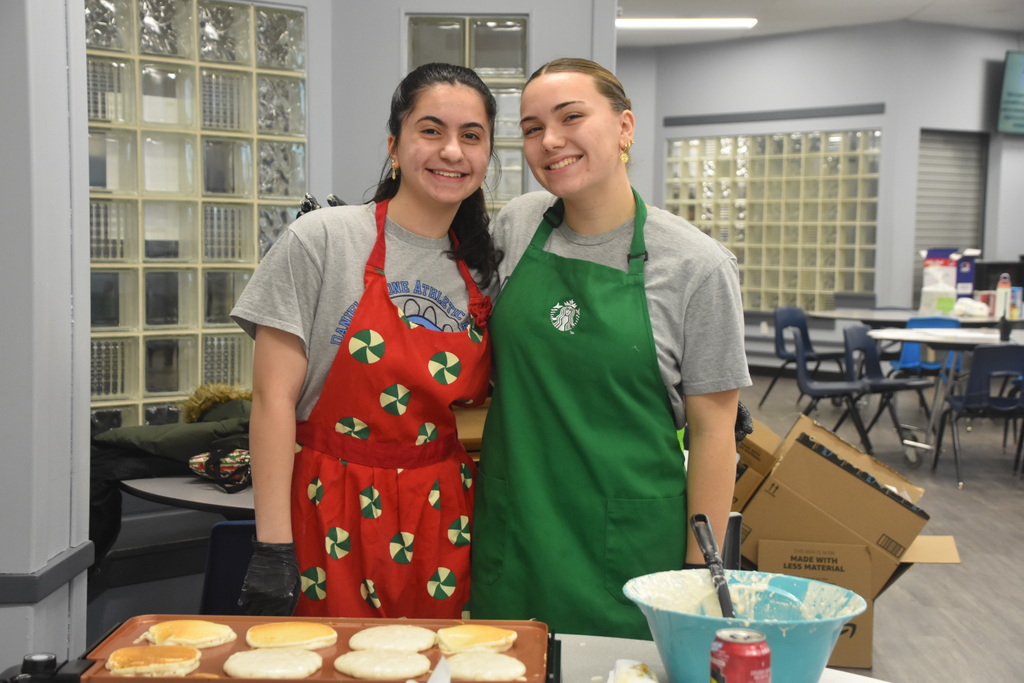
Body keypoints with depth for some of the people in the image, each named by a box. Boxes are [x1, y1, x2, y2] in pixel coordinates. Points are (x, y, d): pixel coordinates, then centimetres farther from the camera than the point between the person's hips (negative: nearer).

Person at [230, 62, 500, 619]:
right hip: (335, 528, -4)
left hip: (446, 527, 4)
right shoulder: (321, 240, -7)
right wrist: (273, 548, -13)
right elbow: (274, 397, -10)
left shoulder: (482, 268, 7)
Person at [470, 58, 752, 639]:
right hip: (511, 532, 4)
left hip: (626, 548, -3)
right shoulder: (515, 226, 1)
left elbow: (712, 429, -6)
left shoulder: (697, 265, -10)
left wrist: (699, 573, -7)